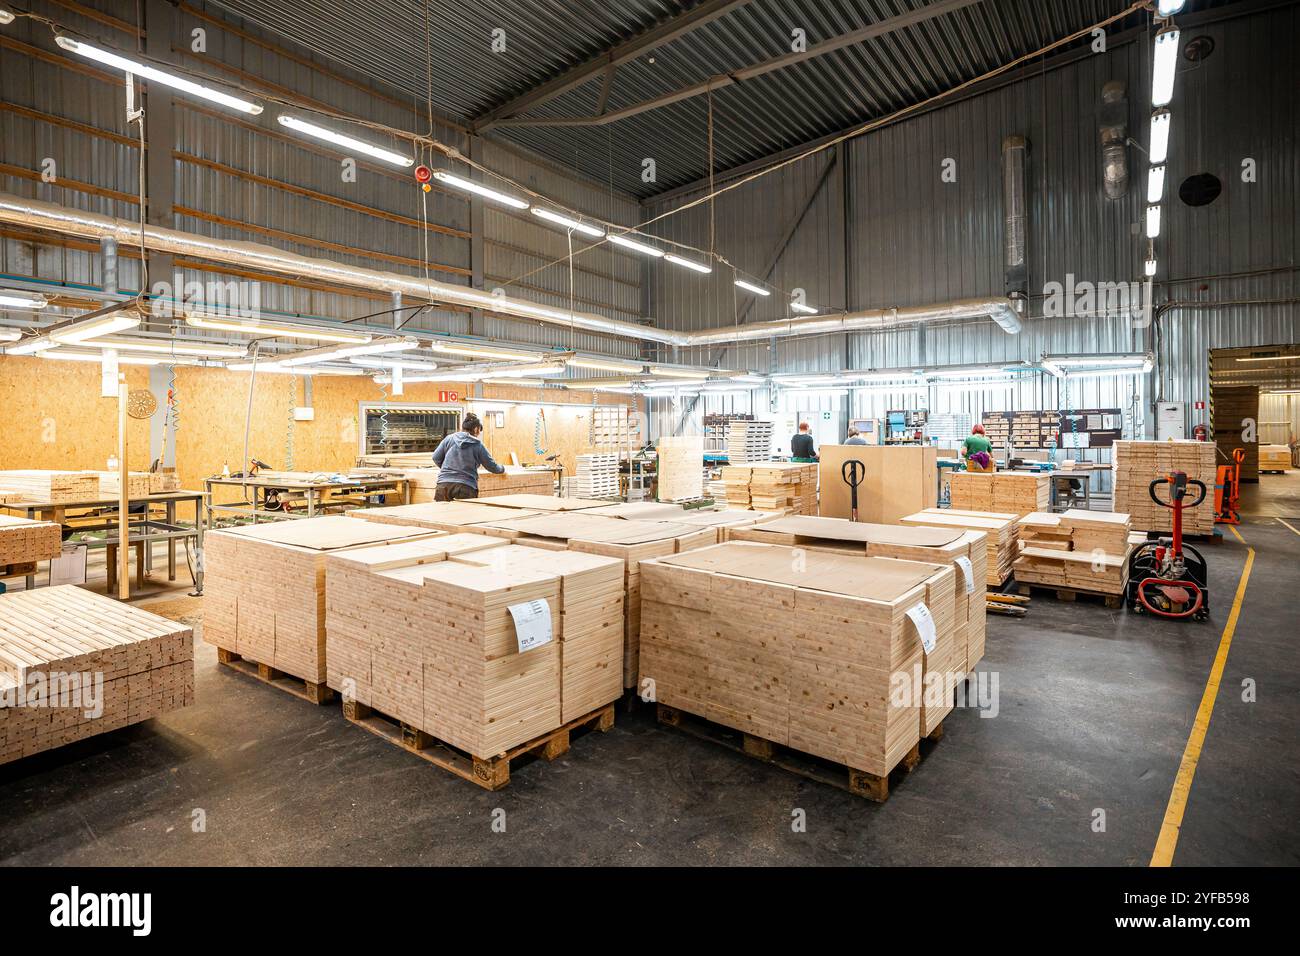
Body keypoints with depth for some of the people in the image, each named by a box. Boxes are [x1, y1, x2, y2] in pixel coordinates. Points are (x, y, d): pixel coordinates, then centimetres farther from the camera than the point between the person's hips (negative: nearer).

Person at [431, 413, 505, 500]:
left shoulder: (449, 438, 8)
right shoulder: (478, 445, 3)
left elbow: (436, 457, 10)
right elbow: (492, 467, 10)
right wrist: (502, 469, 31)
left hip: (444, 485, 2)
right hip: (466, 487, -2)